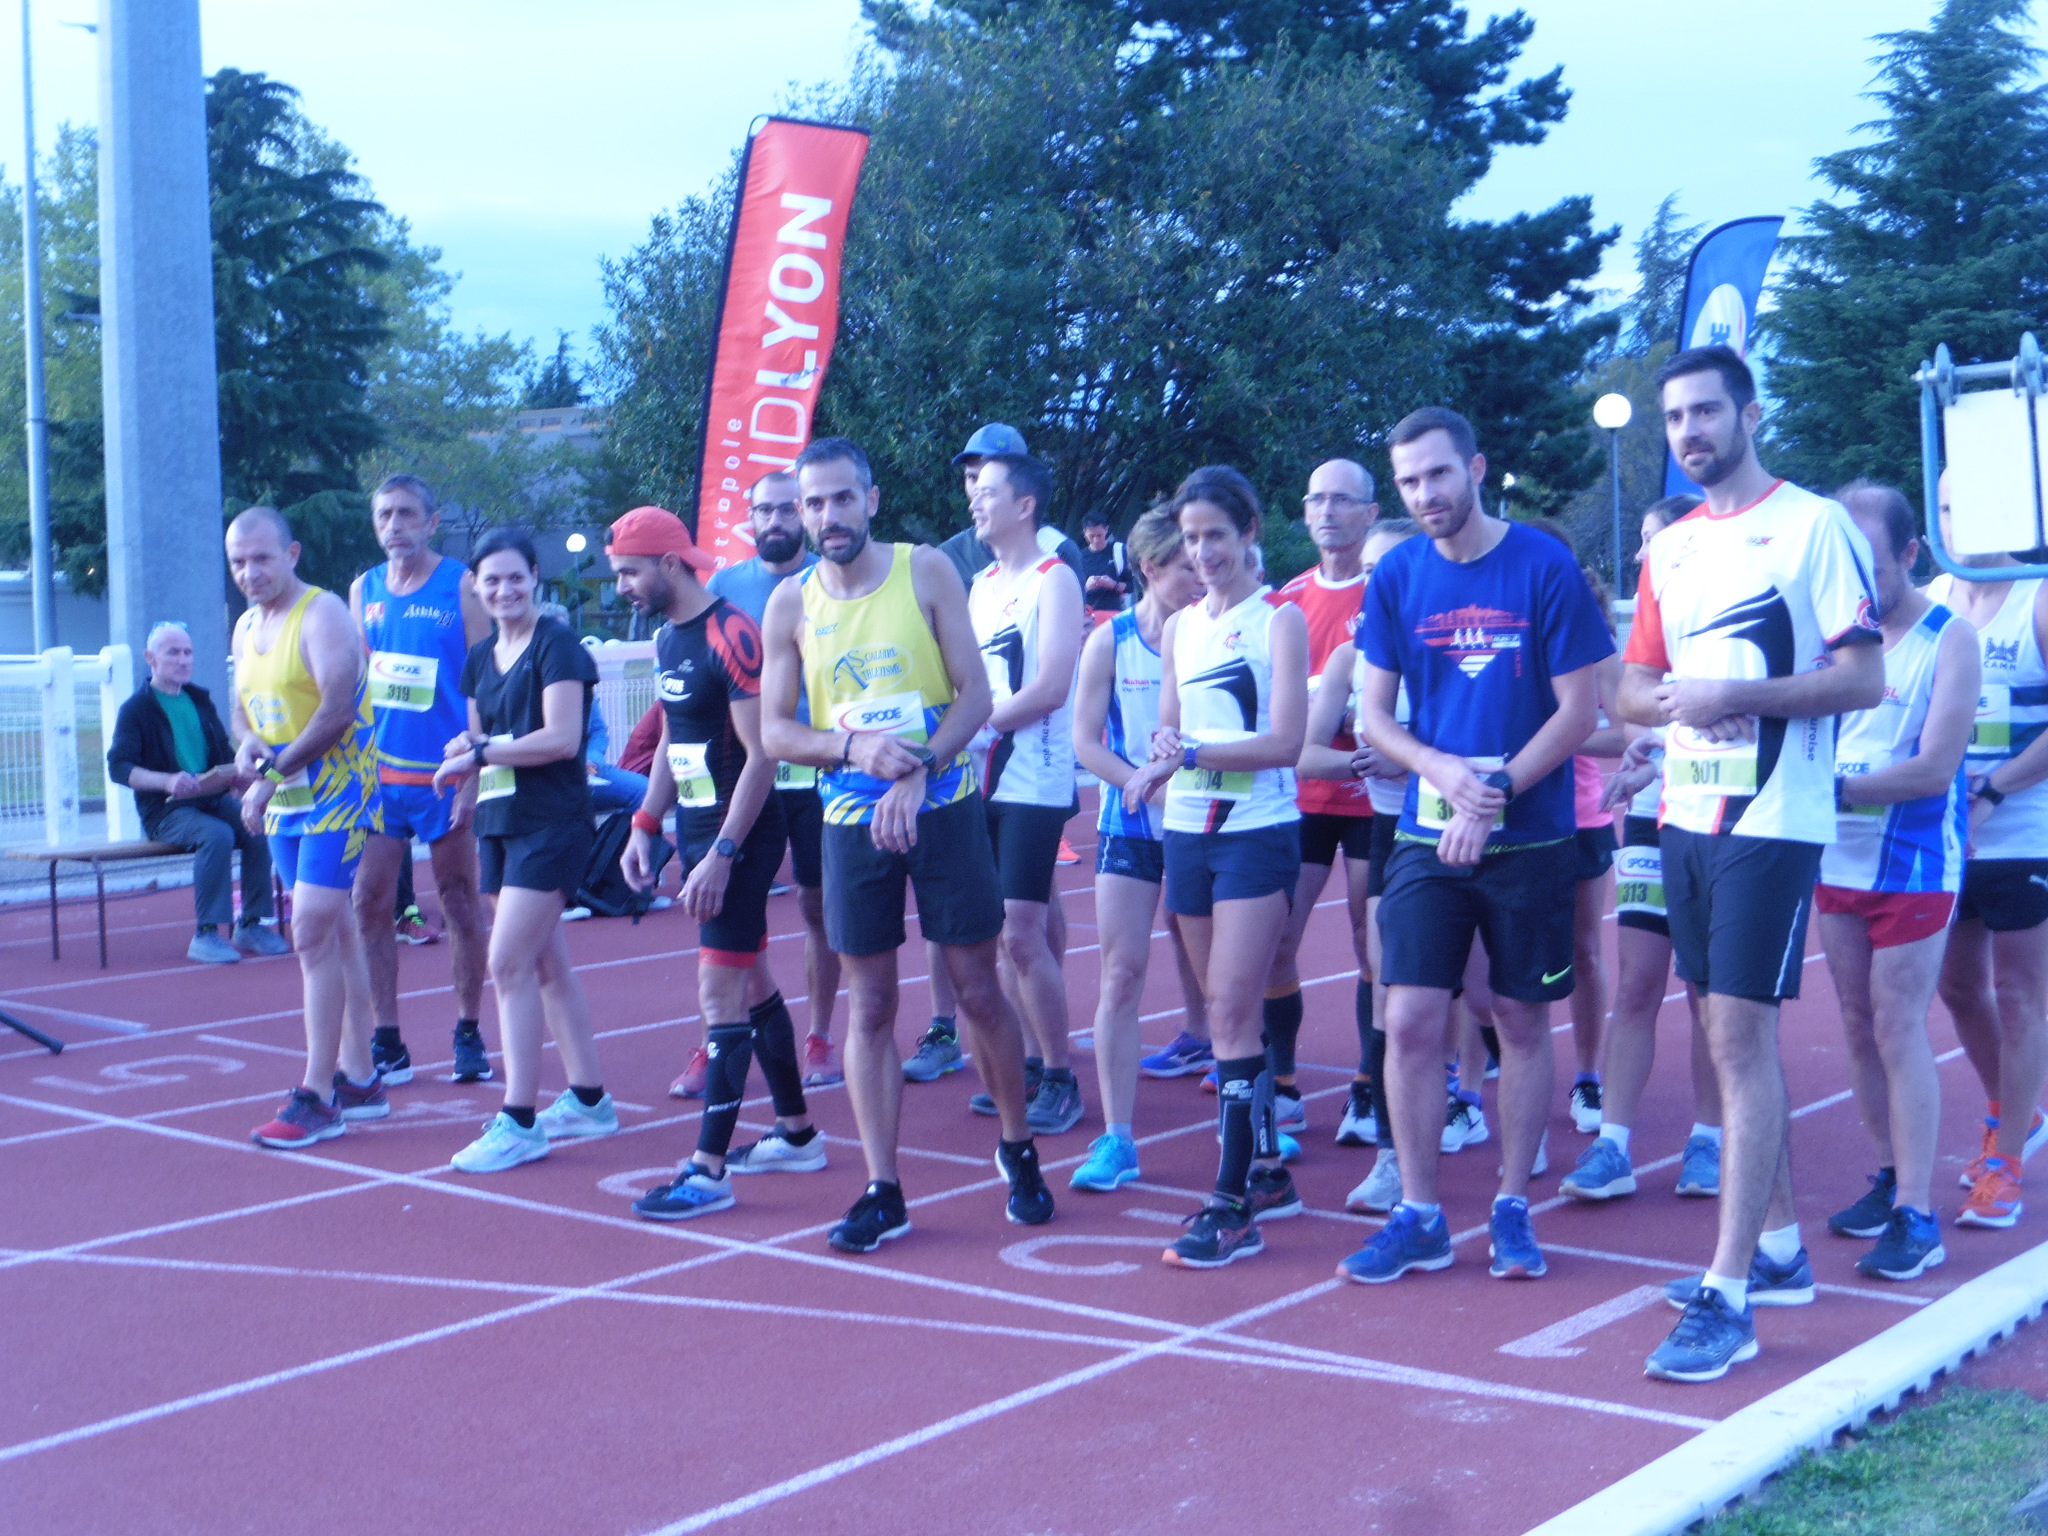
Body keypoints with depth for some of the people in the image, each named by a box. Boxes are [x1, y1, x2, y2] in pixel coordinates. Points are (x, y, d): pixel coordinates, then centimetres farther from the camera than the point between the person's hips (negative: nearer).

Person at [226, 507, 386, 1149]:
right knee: (334, 933, 12)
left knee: (313, 935, -13)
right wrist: (248, 743, -2)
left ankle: (318, 1096, -10)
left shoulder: (323, 615, -13)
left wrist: (273, 775, -20)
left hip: (336, 794, -8)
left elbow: (337, 711, -21)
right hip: (284, 802, 8)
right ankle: (359, 1079, 20)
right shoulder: (246, 627, 13)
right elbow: (242, 707, 21)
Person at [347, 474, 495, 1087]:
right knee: (370, 904, 1)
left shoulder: (462, 586, -5)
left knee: (461, 904, 5)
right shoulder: (364, 589, 9)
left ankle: (469, 1033, 17)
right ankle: (386, 1044, 8)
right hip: (377, 771, 4)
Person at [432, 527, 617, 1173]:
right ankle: (588, 1100, 23)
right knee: (546, 964, 13)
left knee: (509, 965, -12)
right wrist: (466, 750, -5)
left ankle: (520, 1122, -7)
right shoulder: (480, 657, 14)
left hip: (551, 823, -8)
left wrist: (483, 752, -15)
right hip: (499, 822, 8)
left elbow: (563, 738, -18)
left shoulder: (556, 644, -9)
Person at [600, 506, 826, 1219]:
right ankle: (797, 1133, 27)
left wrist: (722, 853, -23)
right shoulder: (666, 638, 11)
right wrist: (645, 824, 13)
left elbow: (761, 756, -20)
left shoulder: (731, 637, -18)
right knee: (751, 979, 15)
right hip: (697, 828, 9)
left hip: (740, 832, -9)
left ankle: (709, 1170, -6)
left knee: (721, 989, -9)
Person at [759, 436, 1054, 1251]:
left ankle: (1018, 1152, 24)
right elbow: (774, 732, 2)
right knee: (868, 1008, 4)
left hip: (943, 809, -2)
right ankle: (882, 1190, 11)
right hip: (852, 820, 2)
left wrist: (917, 775, -20)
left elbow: (976, 694, -7)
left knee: (979, 990, 5)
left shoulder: (926, 571, -4)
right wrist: (854, 746, -17)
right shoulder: (791, 604, 2)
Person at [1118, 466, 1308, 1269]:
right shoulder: (1179, 627, 13)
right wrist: (1163, 746, -8)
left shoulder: (1279, 620, -5)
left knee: (1231, 1010, -12)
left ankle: (1233, 1205, -10)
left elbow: (1286, 740, -14)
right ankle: (1267, 1171, 24)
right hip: (1187, 831, 6)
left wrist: (1193, 753, -23)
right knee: (1225, 1011, 11)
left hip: (1258, 832, -6)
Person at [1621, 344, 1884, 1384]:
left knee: (1740, 1037, -10)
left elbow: (1863, 678, -11)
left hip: (1772, 822, -7)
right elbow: (1633, 689, 16)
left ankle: (1728, 1298, -7)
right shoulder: (1668, 548, 14)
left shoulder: (1814, 526, -6)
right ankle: (1777, 1247, 26)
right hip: (1687, 818, 7)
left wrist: (1738, 695, -21)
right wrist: (1671, 698, -7)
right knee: (1731, 1036, 13)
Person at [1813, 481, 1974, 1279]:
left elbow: (1935, 768, -17)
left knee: (1898, 1029, -7)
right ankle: (1890, 1179, 22)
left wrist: (1838, 790, -25)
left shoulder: (1949, 639, -8)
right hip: (1840, 860, 5)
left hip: (1913, 864, -5)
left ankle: (1916, 1216, -3)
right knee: (1860, 1027, 9)